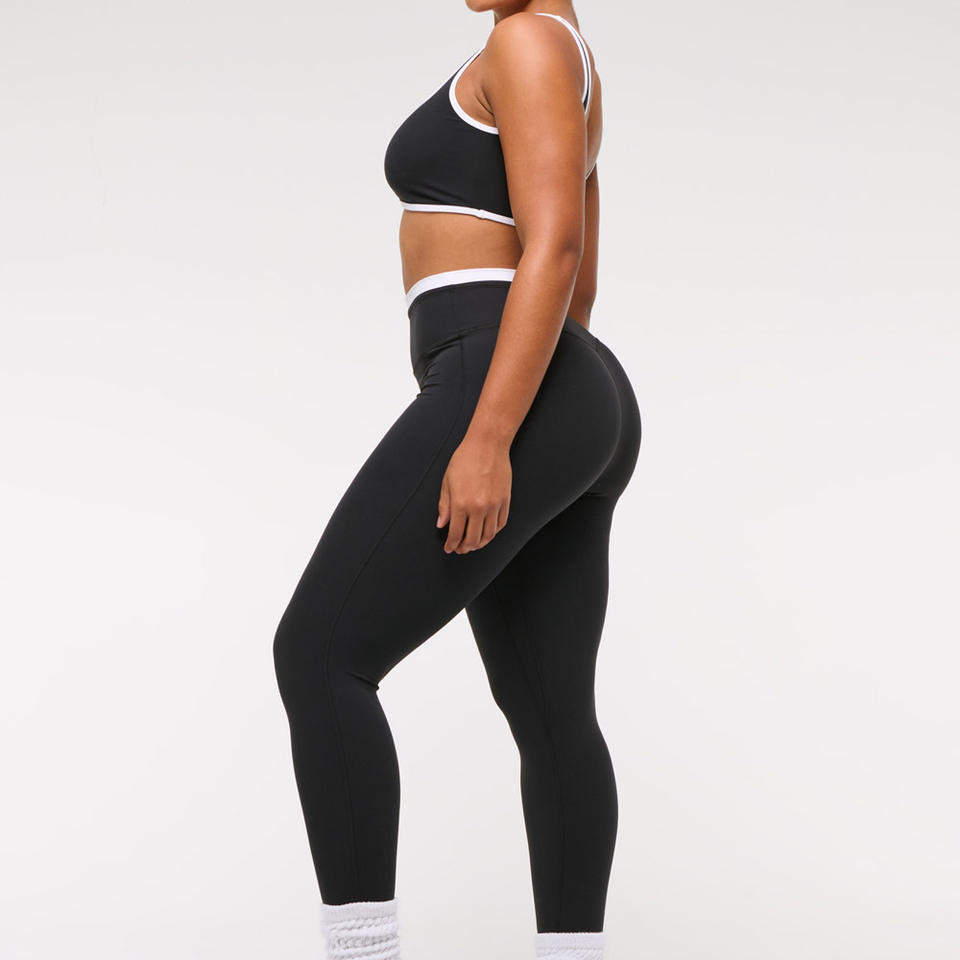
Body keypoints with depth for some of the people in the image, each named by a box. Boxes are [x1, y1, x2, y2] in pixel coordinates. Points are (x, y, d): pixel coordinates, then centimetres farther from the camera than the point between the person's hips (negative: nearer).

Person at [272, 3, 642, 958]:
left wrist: (485, 440, -24)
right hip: (577, 421, 11)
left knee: (317, 658, -9)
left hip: (511, 408, -11)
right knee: (548, 716, 9)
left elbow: (553, 251, -18)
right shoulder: (566, 76, 24)